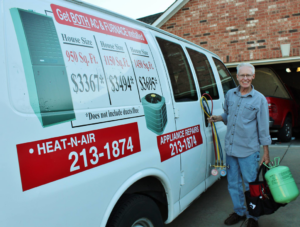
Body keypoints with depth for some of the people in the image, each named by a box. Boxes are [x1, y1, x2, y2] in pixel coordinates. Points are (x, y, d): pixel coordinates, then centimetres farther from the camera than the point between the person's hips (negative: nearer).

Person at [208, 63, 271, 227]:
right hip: (230, 147, 4)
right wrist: (217, 118, 3)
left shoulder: (259, 99, -3)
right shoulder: (230, 94, 8)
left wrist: (266, 152, -3)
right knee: (233, 184, 14)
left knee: (251, 185, 5)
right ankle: (239, 212, 34)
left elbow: (263, 127, -2)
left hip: (248, 150, -4)